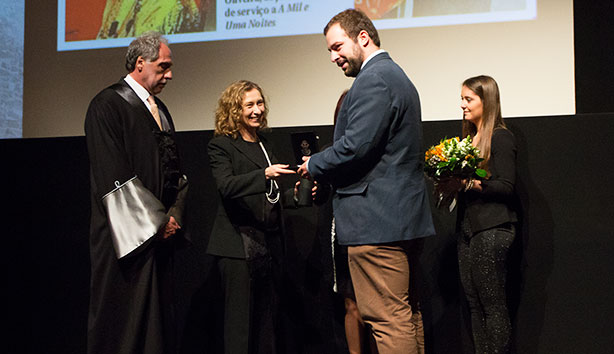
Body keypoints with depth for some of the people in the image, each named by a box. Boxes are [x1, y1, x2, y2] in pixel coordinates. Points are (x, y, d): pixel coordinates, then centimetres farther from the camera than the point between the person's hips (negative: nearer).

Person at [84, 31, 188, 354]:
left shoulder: (159, 109, 17)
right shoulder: (108, 105, -8)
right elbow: (114, 177, -15)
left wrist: (174, 215, 2)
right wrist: (157, 221, -12)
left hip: (160, 233, 8)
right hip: (128, 235, -8)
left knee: (157, 318, 8)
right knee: (124, 321, -2)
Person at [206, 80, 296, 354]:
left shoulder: (265, 146, 19)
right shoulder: (221, 146, -1)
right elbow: (227, 186, -19)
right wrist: (265, 174, -31)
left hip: (270, 244, 7)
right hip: (239, 246, -6)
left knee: (268, 318, 8)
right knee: (240, 321, -6)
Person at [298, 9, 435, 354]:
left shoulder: (372, 80, -13)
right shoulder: (396, 76, 21)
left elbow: (355, 146, -22)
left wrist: (314, 165, -3)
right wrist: (327, 175, 15)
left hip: (377, 221, -11)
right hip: (405, 218, 11)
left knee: (388, 319, -7)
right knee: (406, 313, 15)